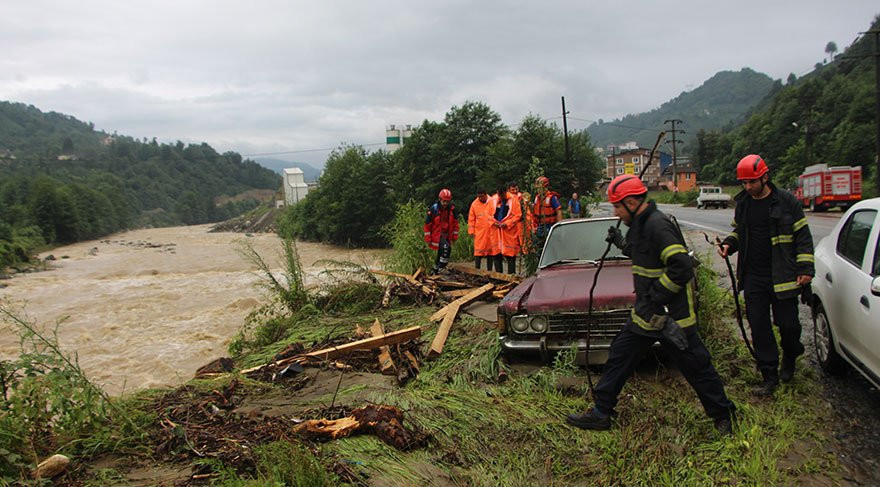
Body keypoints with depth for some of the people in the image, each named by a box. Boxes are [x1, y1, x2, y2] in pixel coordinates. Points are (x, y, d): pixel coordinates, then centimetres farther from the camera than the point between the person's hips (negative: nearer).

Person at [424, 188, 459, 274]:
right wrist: (428, 238, -6)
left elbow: (455, 223, 10)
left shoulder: (452, 209, -1)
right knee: (446, 247, -28)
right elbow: (427, 224, -6)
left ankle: (435, 270, 28)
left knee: (441, 253, 12)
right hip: (437, 234, -5)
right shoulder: (433, 209, -11)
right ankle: (441, 267, -19)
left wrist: (455, 236, 7)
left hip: (447, 235, 5)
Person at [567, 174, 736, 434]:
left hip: (671, 315, -10)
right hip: (646, 314, 10)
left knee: (696, 368, 6)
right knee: (619, 357, 12)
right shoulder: (641, 224, 10)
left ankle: (723, 416, 27)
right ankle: (601, 412, 22)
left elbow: (682, 268, -27)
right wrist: (623, 243, 14)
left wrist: (653, 299, -23)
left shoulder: (658, 226, -21)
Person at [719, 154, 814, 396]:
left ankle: (790, 357, 37)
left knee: (787, 324, 4)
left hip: (782, 277, -4)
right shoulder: (742, 203, 7)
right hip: (753, 278, 4)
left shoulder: (786, 202, -5)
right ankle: (770, 376, 16)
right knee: (759, 328, 4)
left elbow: (803, 236, -2)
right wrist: (729, 244, 0)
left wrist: (805, 269, -8)